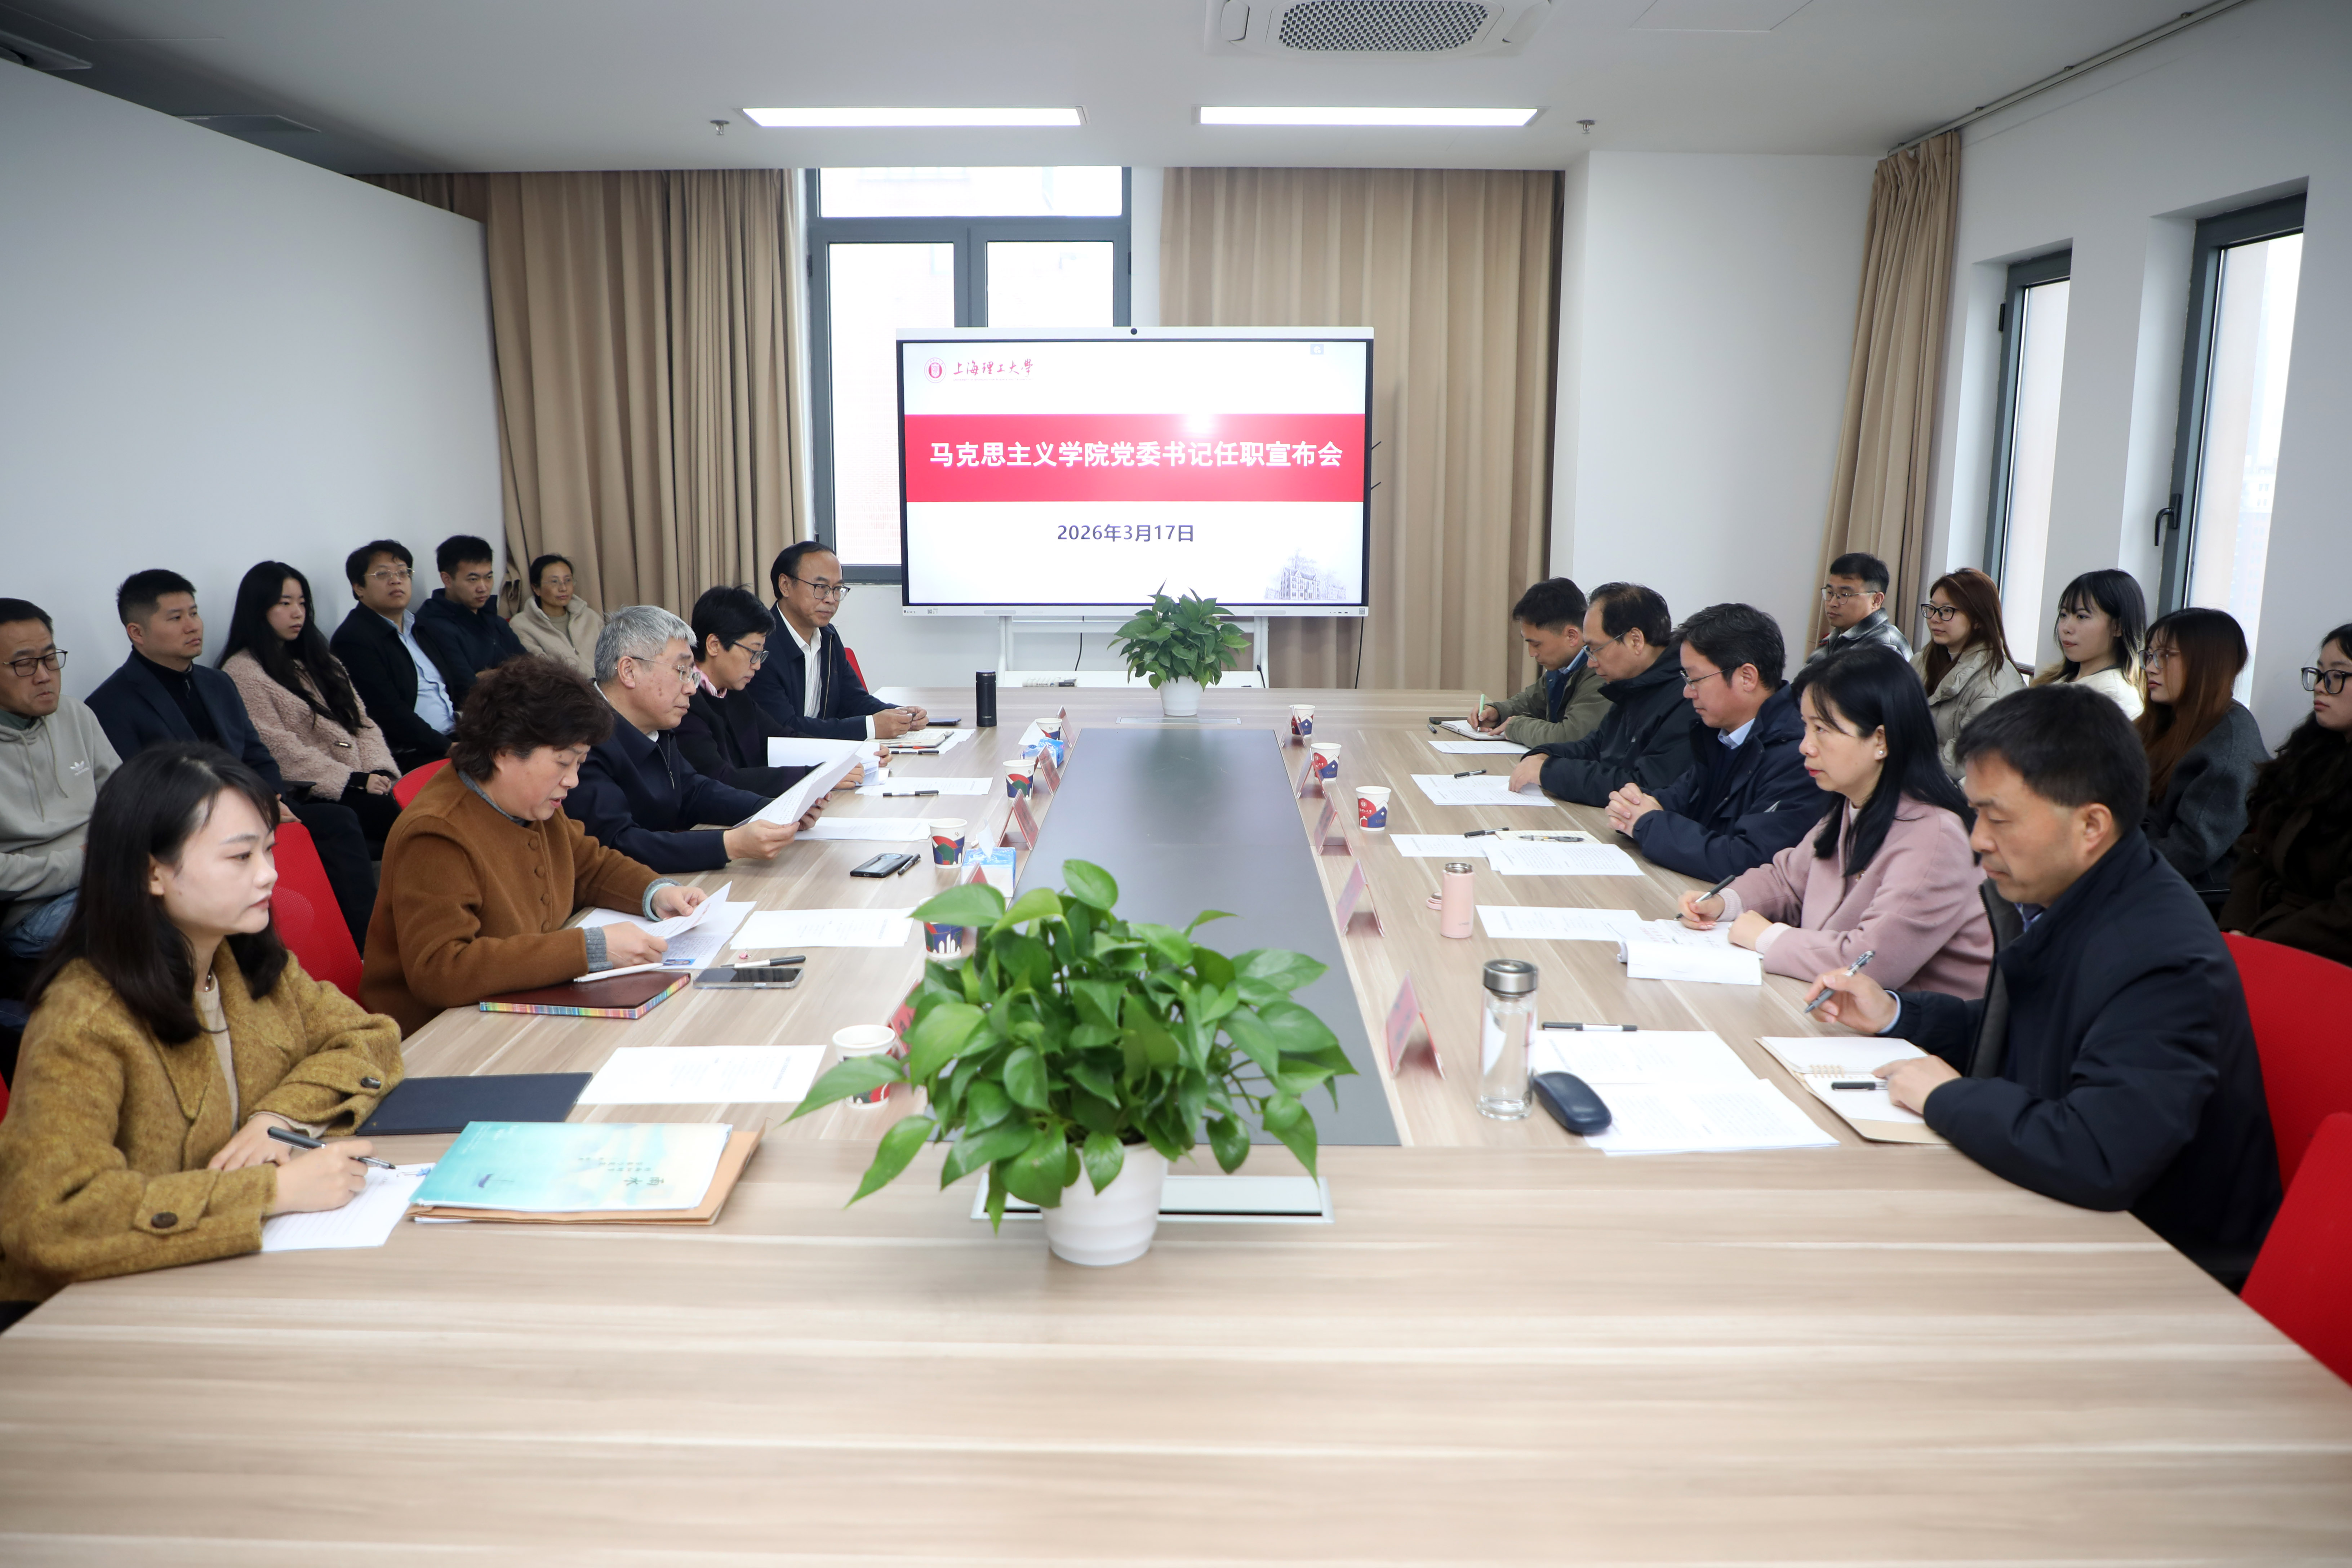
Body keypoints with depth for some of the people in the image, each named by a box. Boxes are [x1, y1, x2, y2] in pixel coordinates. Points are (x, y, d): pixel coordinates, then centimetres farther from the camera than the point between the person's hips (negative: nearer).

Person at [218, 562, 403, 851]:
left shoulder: (317, 660, 25)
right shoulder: (242, 672, 2)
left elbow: (361, 720, 17)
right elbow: (279, 750, -8)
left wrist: (379, 771, -3)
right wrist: (354, 781, -14)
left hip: (366, 782, 6)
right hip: (311, 795, -6)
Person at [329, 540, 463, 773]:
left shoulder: (418, 626, 21)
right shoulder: (352, 640, -5)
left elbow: (455, 686, 22)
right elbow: (389, 713, -14)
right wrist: (447, 748, -18)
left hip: (456, 739, 8)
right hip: (410, 759, -8)